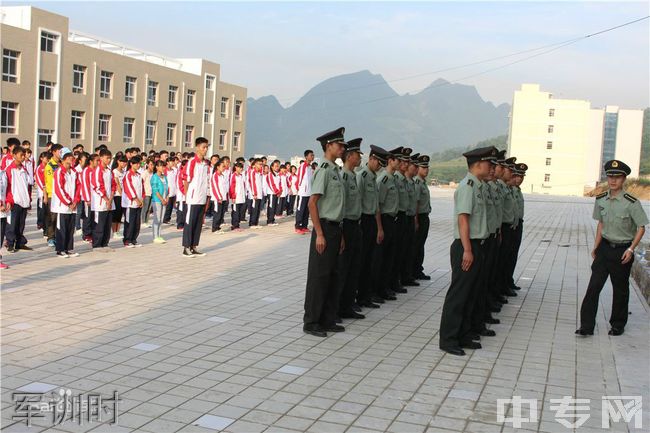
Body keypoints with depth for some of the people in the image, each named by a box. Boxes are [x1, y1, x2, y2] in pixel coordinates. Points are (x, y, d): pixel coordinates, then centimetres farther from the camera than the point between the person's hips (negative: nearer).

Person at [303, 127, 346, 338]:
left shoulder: (336, 171, 14)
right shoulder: (324, 171, -13)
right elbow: (312, 203, -17)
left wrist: (340, 234, 17)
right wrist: (320, 234, -19)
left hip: (335, 228, 9)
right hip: (324, 228, -9)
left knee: (332, 275, 13)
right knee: (319, 276, -2)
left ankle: (327, 320, 22)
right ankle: (310, 322, 8)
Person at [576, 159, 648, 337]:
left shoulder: (631, 202, -15)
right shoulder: (601, 200, 0)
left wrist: (631, 249, -16)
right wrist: (595, 247, 9)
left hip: (622, 250, -3)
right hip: (605, 247, 4)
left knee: (620, 289, 10)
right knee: (593, 286, -3)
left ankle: (618, 325, 27)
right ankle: (586, 326, 1)